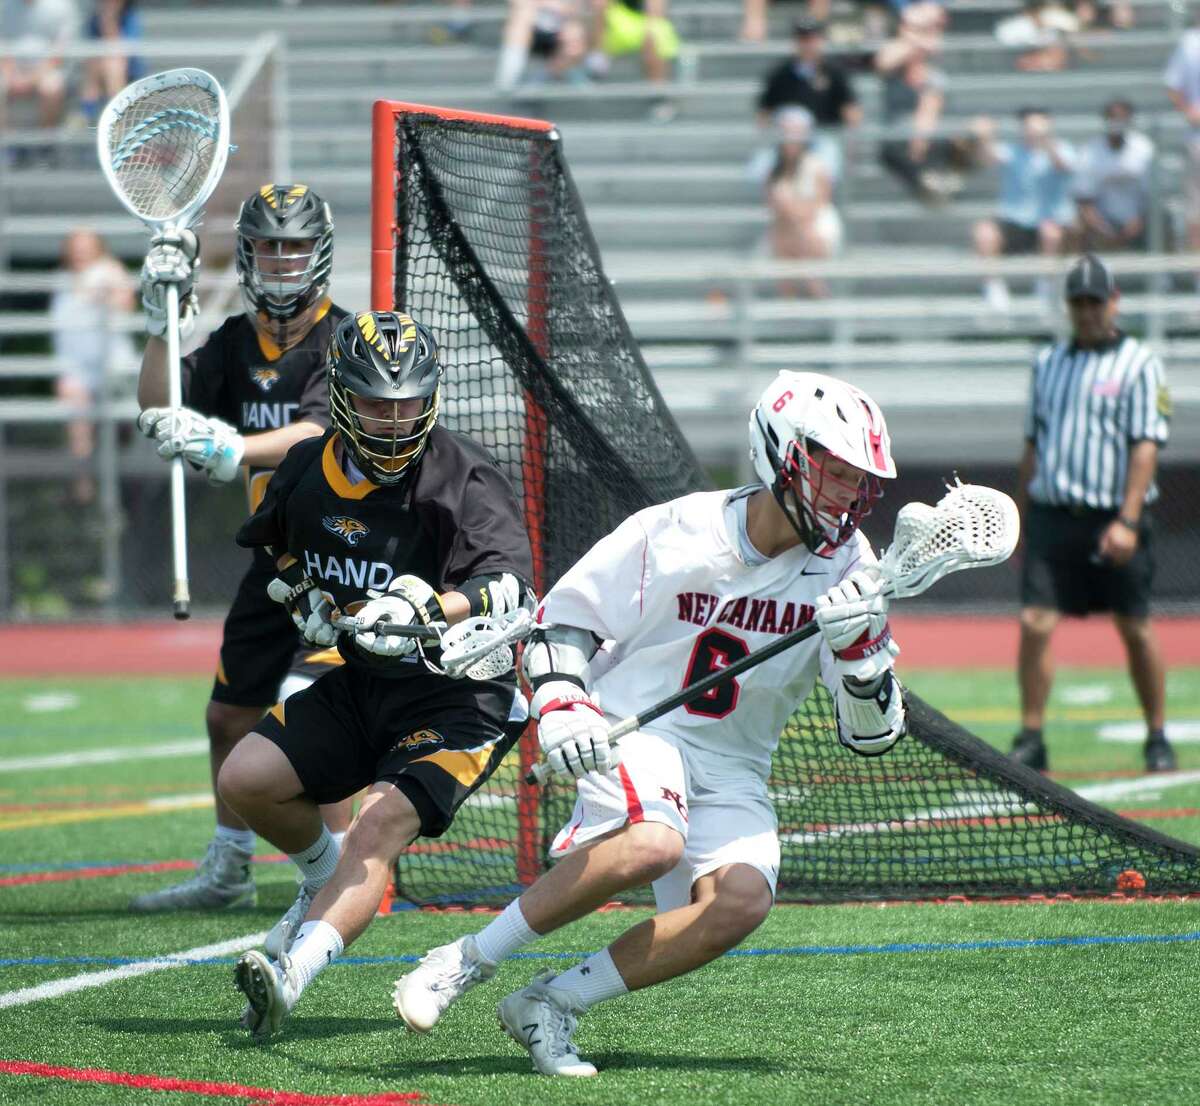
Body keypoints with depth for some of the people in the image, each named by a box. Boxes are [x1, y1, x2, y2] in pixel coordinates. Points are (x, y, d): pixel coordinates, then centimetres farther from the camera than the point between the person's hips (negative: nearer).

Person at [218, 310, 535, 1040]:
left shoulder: (463, 481, -17)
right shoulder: (309, 470, 0)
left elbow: (510, 588, -32)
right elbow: (277, 551, 21)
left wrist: (430, 609, -50)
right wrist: (304, 595, -2)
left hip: (458, 698, -6)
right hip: (356, 682, 6)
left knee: (386, 823, -27)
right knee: (246, 780, -10)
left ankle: (291, 974, -42)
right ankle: (325, 875, 21)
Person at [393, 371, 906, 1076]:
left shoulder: (848, 571, -3)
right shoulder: (672, 533, -10)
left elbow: (873, 736, -3)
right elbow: (563, 618, 2)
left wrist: (859, 649, -22)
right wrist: (560, 703, -16)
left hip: (732, 772, 4)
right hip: (633, 734, -3)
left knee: (742, 900, -27)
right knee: (653, 844, -36)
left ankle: (553, 1004, -11)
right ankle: (467, 962, -19)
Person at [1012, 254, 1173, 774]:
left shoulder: (1139, 364, -2)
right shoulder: (1048, 363, 14)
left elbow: (1146, 447, -9)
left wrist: (1128, 521, -19)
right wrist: (1021, 520, 16)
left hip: (1114, 521, -4)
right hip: (1052, 515, 4)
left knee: (1135, 629, 5)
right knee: (1034, 624, -8)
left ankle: (1158, 739, 17)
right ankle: (1030, 740, -3)